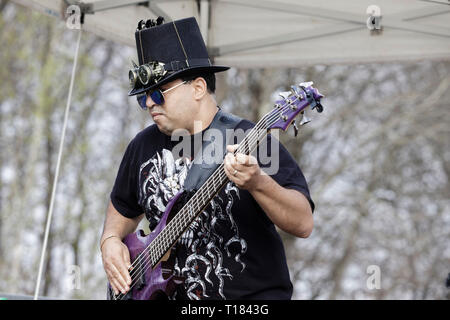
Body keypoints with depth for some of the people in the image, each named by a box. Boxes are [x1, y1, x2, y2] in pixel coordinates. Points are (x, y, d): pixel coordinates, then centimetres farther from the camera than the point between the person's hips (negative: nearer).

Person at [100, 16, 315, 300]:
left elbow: (303, 224, -17)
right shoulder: (144, 146, 9)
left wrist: (258, 183, -32)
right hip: (171, 293, 6)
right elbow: (124, 206, 27)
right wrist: (110, 240, 8)